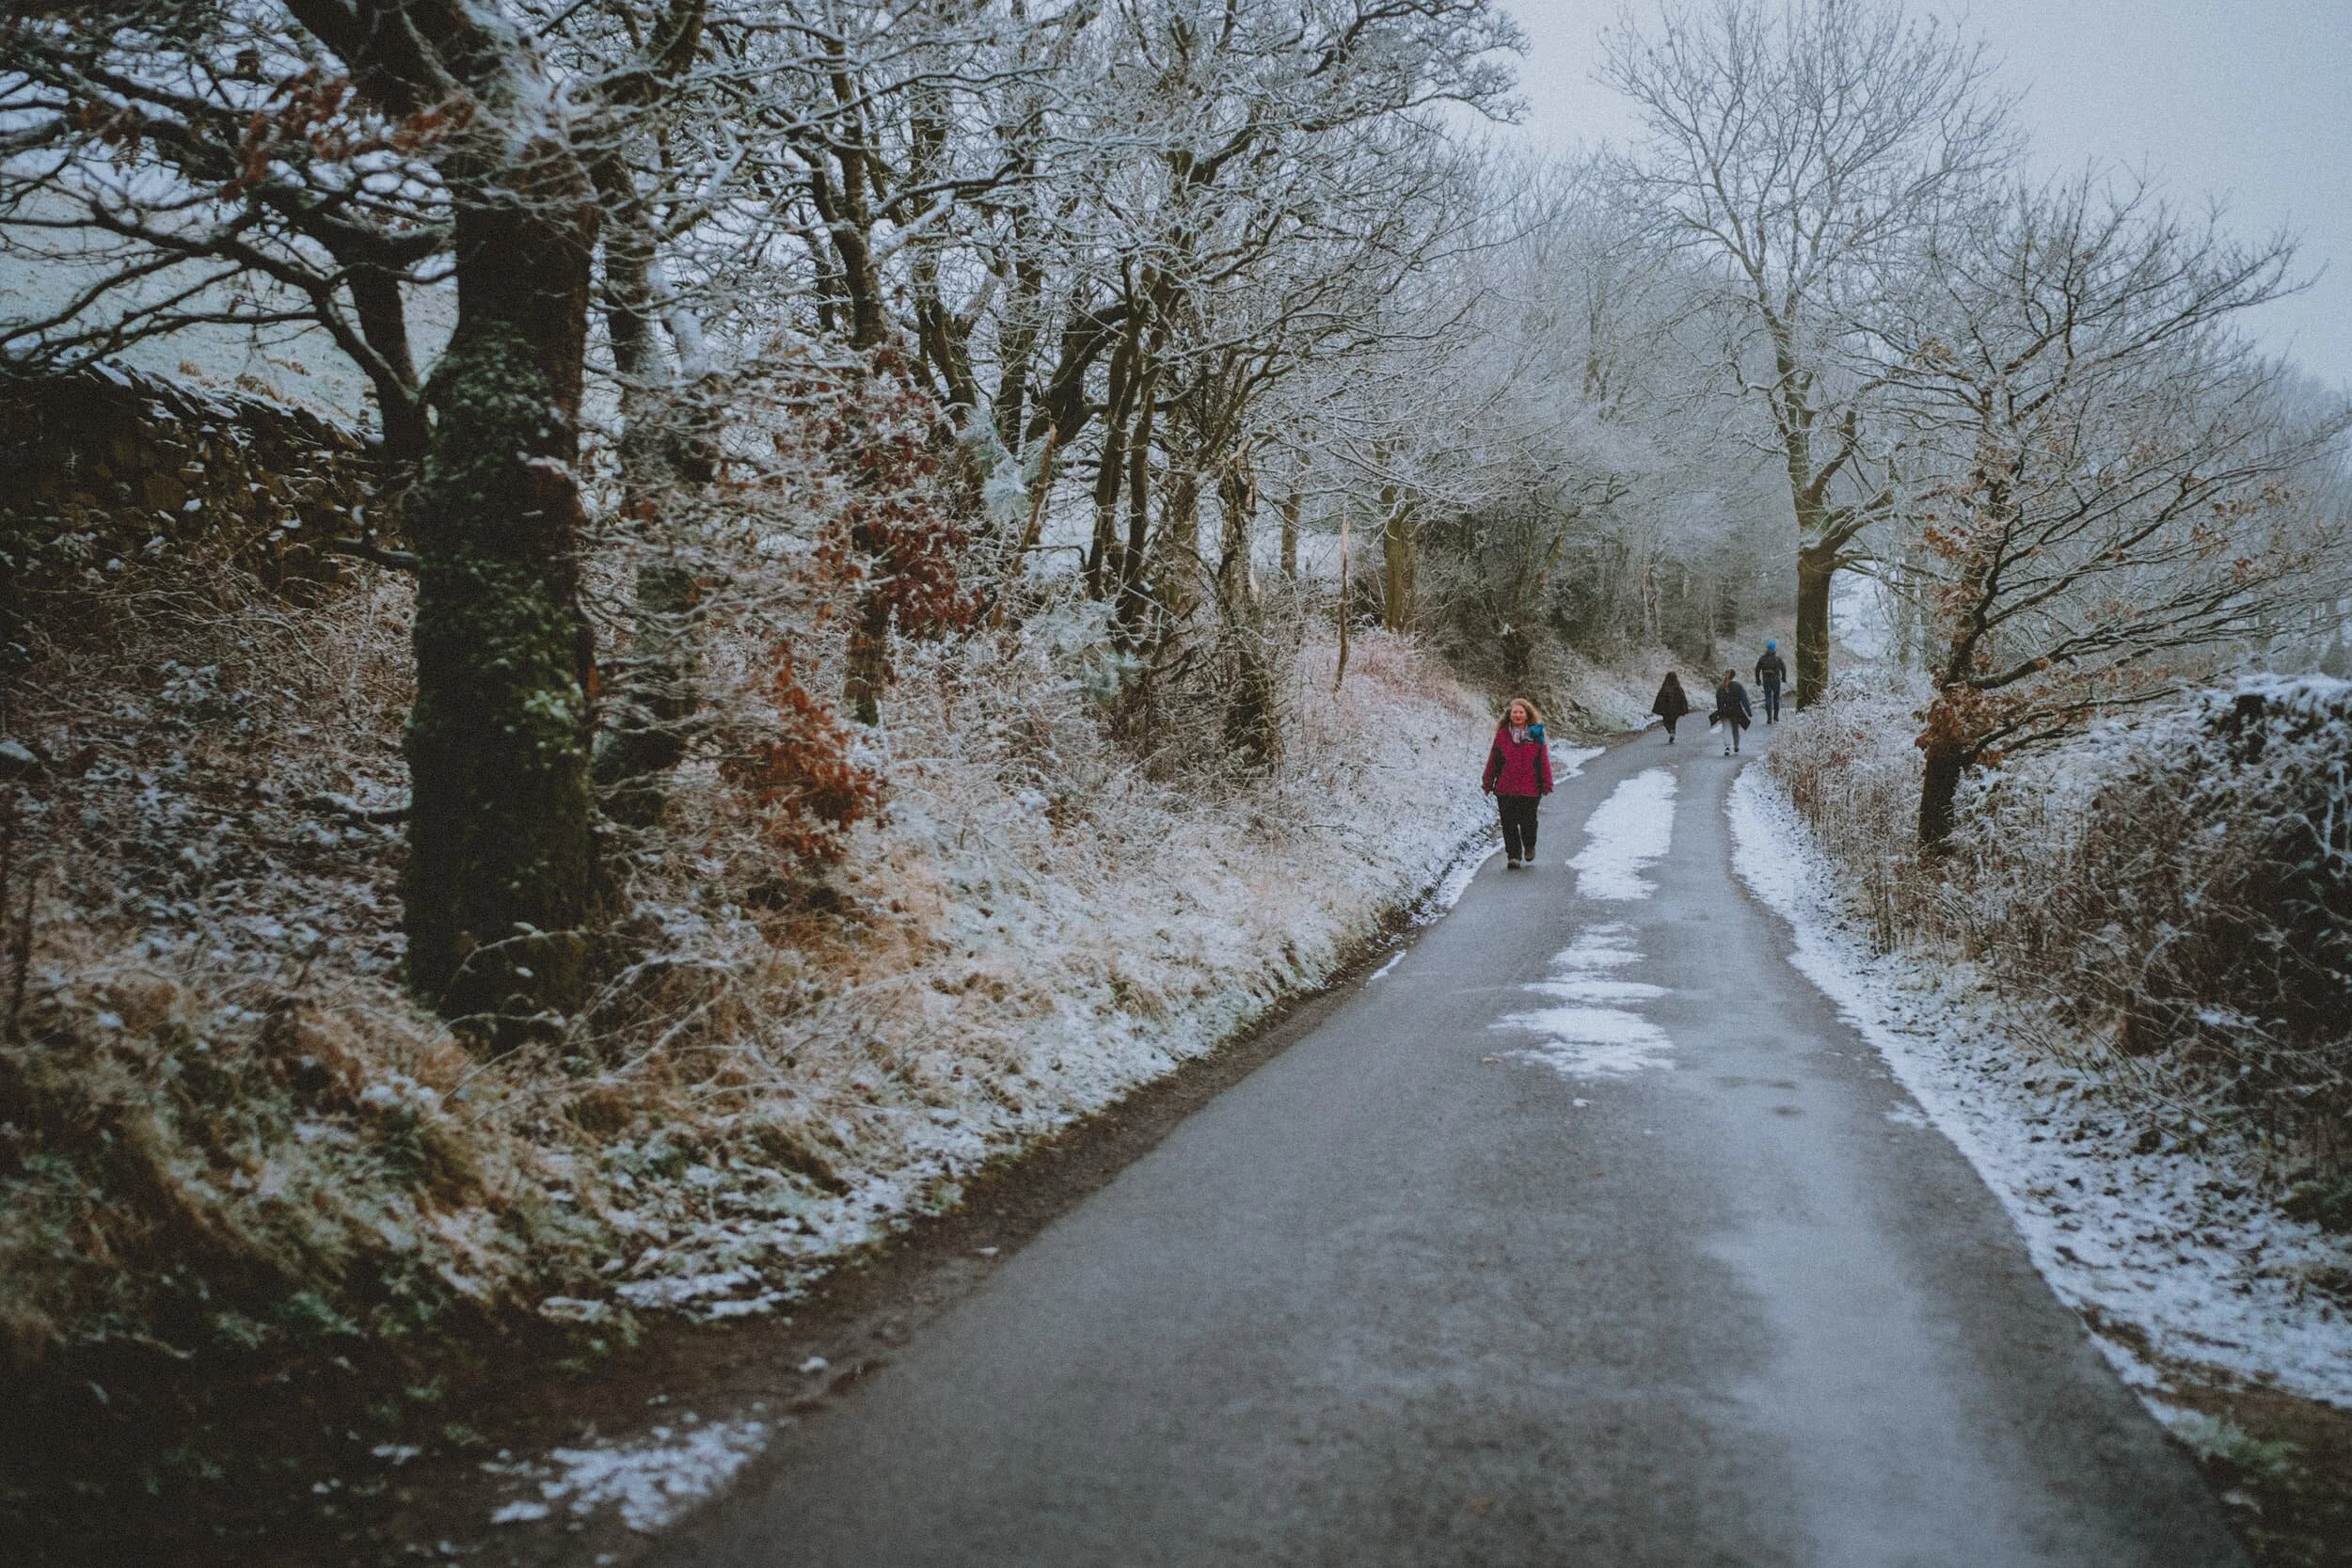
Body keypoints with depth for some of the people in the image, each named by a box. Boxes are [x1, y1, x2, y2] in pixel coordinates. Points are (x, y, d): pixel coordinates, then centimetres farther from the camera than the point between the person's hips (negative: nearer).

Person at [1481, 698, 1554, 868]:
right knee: (1509, 823, 1)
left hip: (1530, 788, -1)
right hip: (1505, 788, 1)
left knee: (1528, 821, 3)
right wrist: (1487, 783, 7)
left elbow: (1544, 760, 2)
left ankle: (1529, 848, 31)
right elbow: (1493, 760, 7)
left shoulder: (1536, 734, 2)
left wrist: (1546, 784, 0)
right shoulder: (1502, 734, 4)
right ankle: (1514, 856, 11)